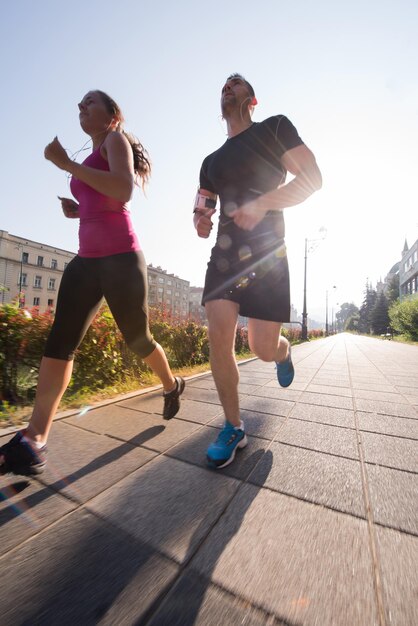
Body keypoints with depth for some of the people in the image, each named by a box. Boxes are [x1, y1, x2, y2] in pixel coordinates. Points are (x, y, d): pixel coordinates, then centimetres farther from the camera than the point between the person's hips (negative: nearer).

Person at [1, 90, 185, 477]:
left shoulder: (116, 139, 5)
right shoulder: (90, 160, 28)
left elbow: (124, 191, -17)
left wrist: (67, 164, -11)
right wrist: (76, 211, 14)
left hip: (121, 257, -7)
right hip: (87, 259, 8)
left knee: (136, 337, 2)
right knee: (60, 341, -8)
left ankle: (172, 385, 30)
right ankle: (33, 440, -6)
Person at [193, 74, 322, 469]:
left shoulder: (275, 128, 11)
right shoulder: (211, 162, 23)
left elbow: (312, 178, 0)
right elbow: (202, 210, 24)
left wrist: (261, 203, -16)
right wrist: (200, 221, -1)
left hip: (266, 252, -4)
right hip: (224, 254, 4)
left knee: (263, 349, -7)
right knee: (219, 339, -11)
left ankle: (284, 352, 34)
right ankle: (233, 428, 7)